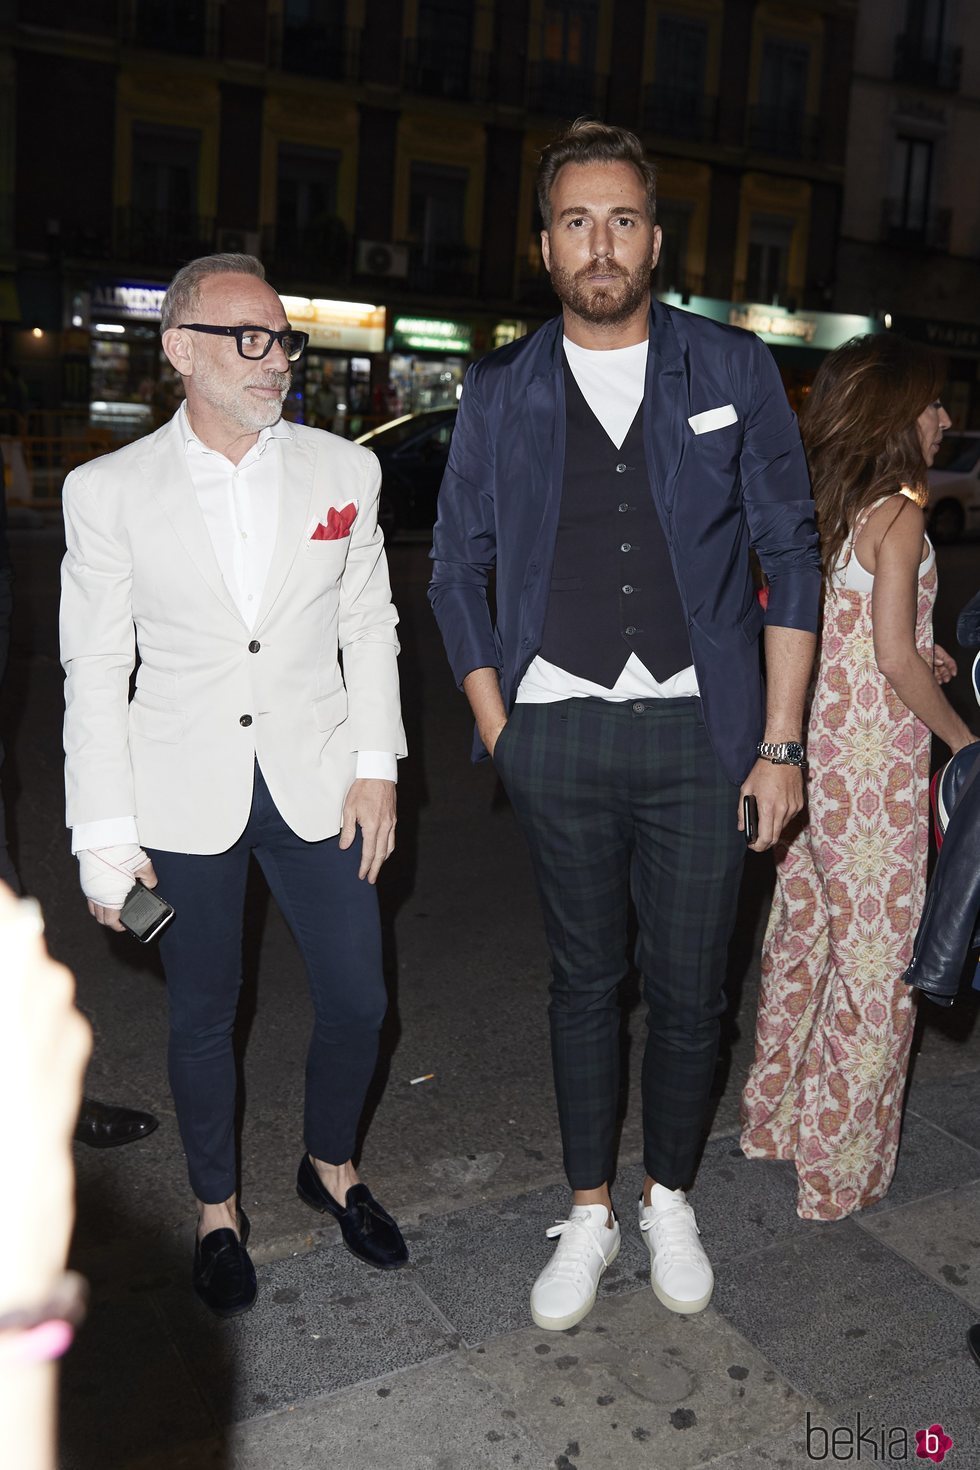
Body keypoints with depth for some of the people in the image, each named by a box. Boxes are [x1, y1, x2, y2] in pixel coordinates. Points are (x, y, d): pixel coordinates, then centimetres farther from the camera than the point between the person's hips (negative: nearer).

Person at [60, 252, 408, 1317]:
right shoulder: (110, 489, -5)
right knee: (202, 1018, 12)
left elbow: (369, 624, 6)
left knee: (357, 1001, 9)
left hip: (316, 782, 2)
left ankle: (331, 1167, 38)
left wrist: (376, 765, -1)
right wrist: (105, 836, -5)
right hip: (183, 798, -1)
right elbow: (94, 670, -3)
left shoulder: (343, 469, 1)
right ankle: (218, 1210, 37)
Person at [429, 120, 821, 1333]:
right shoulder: (500, 390, 6)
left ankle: (669, 1199, 32)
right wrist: (495, 726, 2)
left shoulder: (733, 371, 2)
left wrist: (781, 742, -3)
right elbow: (458, 567, 11)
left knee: (689, 985, 8)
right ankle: (588, 1212, 30)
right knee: (584, 978, 12)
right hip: (558, 735, 1)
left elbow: (790, 557, 3)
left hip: (699, 733, 0)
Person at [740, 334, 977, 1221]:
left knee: (808, 926, 17)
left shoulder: (819, 504, 9)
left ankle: (779, 1117, 32)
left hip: (813, 740, 8)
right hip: (877, 752, -8)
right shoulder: (899, 510, -14)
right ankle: (844, 1163, 16)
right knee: (873, 948, 3)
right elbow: (895, 657, -17)